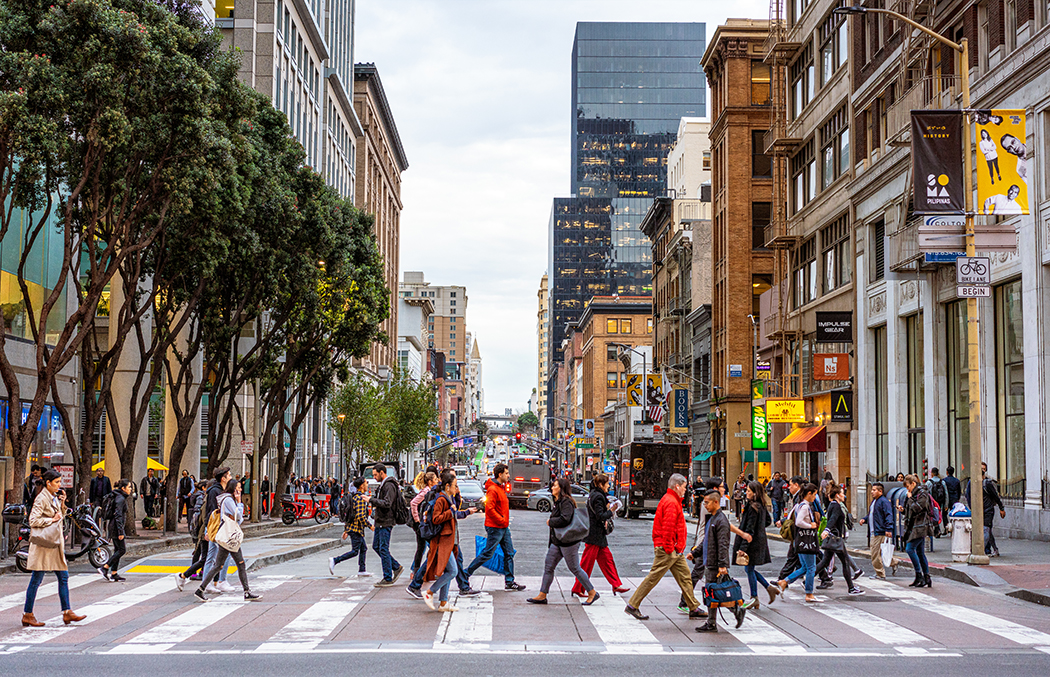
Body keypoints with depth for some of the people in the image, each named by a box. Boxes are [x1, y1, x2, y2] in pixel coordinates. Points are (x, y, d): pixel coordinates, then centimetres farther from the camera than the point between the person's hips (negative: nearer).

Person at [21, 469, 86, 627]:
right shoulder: (41, 498, -14)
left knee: (63, 577, 7)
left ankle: (67, 612, 10)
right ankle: (27, 615, 6)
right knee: (36, 580, -2)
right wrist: (52, 519, -16)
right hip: (43, 543, -9)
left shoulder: (54, 497, 12)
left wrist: (62, 503, 6)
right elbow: (33, 521, -22)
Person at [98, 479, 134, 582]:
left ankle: (114, 574, 11)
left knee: (118, 550, 10)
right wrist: (121, 532, -22)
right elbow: (118, 516, -21)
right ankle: (104, 568, -7)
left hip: (114, 527, 10)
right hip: (116, 527, -10)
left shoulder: (121, 497, 15)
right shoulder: (120, 499, -16)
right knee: (122, 550, -7)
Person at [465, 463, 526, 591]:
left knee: (509, 553, 8)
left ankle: (509, 582, 12)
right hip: (495, 528, -10)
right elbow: (489, 509, -25)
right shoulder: (492, 489, -18)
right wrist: (502, 520, -19)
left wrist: (505, 520, 13)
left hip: (504, 528, 10)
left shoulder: (501, 488, 14)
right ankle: (466, 573, 8)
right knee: (487, 554, -3)